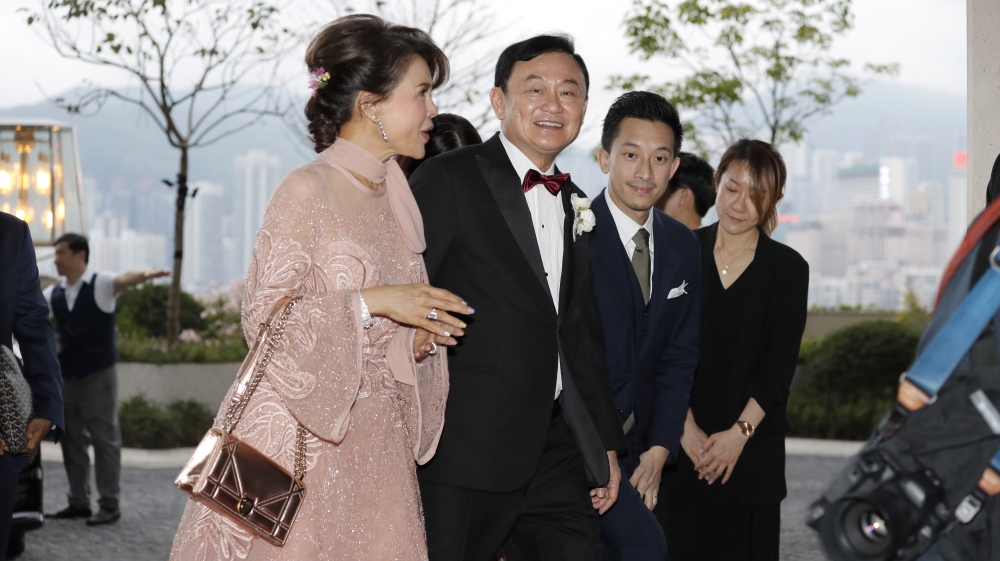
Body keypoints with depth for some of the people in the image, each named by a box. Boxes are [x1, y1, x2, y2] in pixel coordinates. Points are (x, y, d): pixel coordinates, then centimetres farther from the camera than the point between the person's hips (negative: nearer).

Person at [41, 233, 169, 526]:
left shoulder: (101, 284, -10)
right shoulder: (54, 294, 7)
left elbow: (124, 279, -30)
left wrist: (147, 275, -50)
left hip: (98, 374, -6)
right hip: (68, 376, 6)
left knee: (105, 438, -2)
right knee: (72, 439, 11)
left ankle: (109, 505, 2)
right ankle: (79, 502, 20)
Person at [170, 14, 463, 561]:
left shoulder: (393, 193, 10)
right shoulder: (306, 191, -12)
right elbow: (262, 318, -15)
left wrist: (416, 338, 0)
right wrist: (372, 302, -20)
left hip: (374, 442, 6)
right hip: (301, 434, -6)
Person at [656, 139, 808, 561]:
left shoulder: (788, 268, 3)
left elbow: (779, 364, -3)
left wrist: (740, 432, -12)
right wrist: (686, 426, -9)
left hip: (751, 446, 0)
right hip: (681, 444, 1)